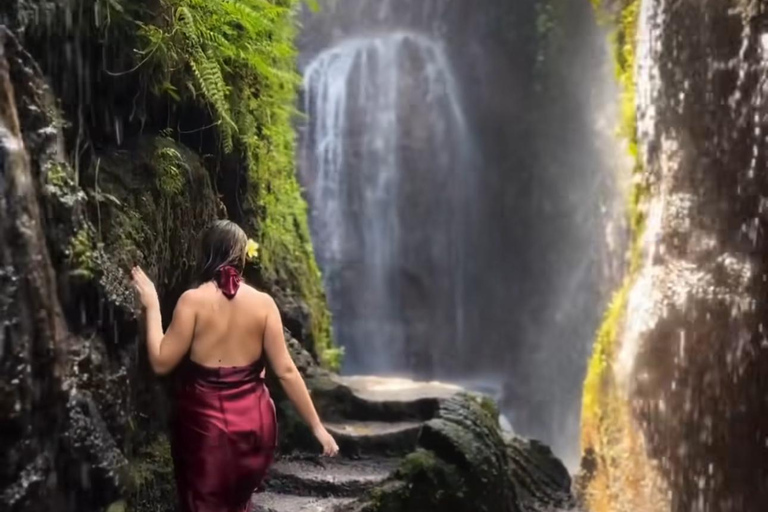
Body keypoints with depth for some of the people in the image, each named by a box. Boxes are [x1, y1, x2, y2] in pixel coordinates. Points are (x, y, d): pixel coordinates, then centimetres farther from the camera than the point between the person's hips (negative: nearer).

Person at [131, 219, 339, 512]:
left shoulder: (193, 300, -12)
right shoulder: (263, 303, -6)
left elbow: (161, 362, -11)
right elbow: (286, 371, -7)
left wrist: (152, 307, -2)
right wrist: (316, 426, 0)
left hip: (204, 424, -2)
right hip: (254, 421, 3)